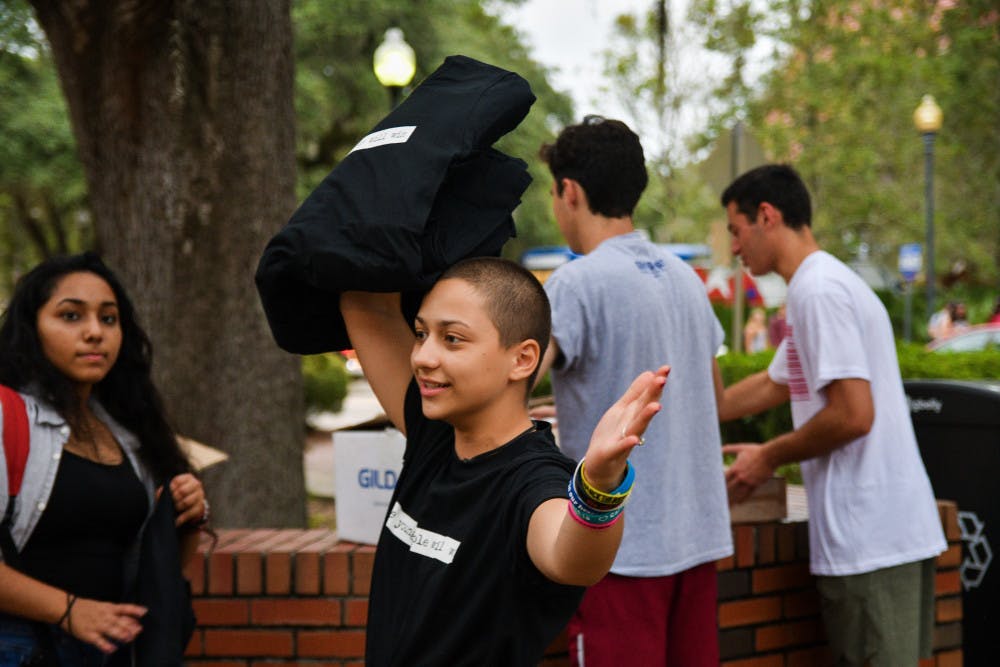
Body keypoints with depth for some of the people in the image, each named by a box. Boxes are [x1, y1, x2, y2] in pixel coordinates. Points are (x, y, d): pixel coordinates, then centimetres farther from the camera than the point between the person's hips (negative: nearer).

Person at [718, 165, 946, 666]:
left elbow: (853, 415, -20)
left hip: (868, 538, -9)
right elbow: (773, 384, 33)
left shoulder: (818, 291, -13)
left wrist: (768, 458, -6)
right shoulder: (826, 283, 18)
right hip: (894, 530, 9)